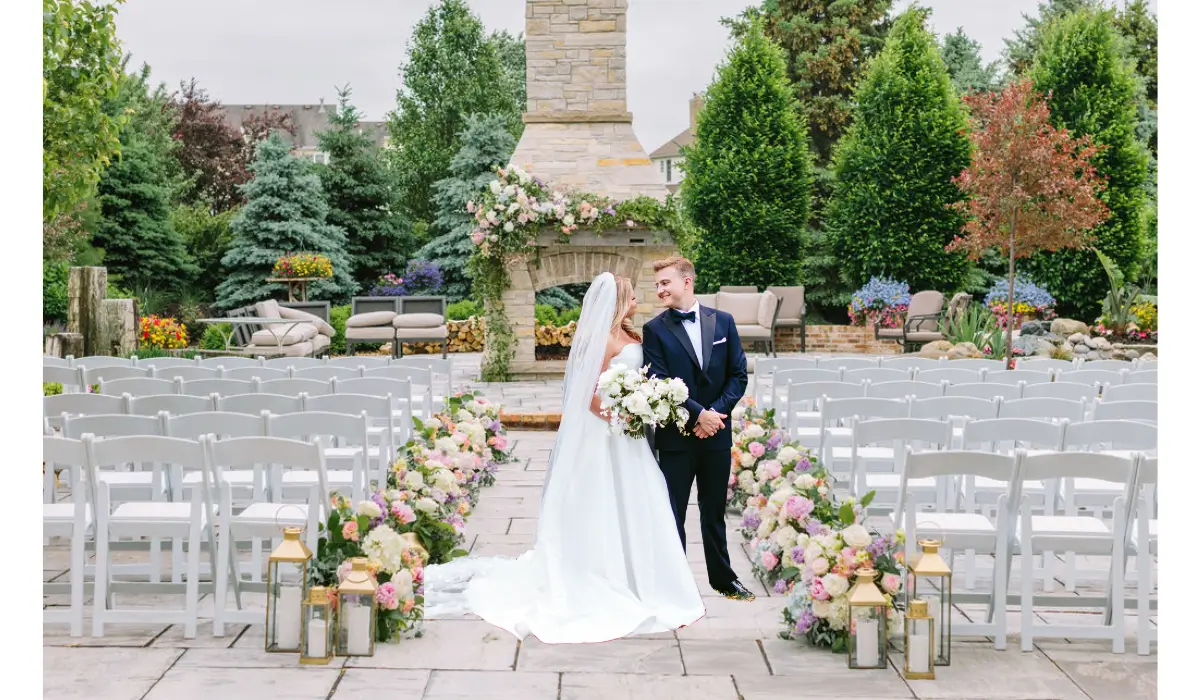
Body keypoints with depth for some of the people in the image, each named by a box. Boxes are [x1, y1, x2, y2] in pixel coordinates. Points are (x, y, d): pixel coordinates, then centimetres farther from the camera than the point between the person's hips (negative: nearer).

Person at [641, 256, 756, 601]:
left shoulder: (723, 321, 3)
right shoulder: (655, 329, -5)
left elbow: (738, 375, 2)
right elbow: (660, 384, -12)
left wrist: (717, 412, -10)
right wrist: (698, 415, -18)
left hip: (716, 433, 3)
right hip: (676, 437, -2)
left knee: (714, 511, 16)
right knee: (672, 513, 6)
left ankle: (723, 577, 30)